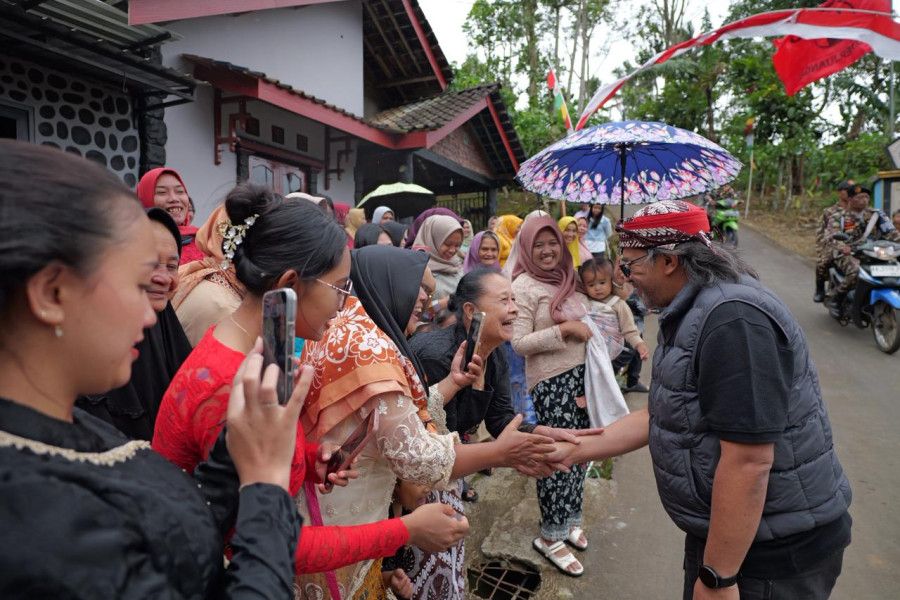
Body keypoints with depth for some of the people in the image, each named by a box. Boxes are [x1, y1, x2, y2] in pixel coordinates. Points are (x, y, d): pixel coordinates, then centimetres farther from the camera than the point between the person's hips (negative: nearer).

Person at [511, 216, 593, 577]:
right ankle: (550, 536, 20)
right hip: (551, 383, -7)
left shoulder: (566, 279, 9)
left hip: (580, 376, 7)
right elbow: (519, 343, -18)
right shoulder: (524, 287, -12)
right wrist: (564, 329, -21)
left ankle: (569, 519, 36)